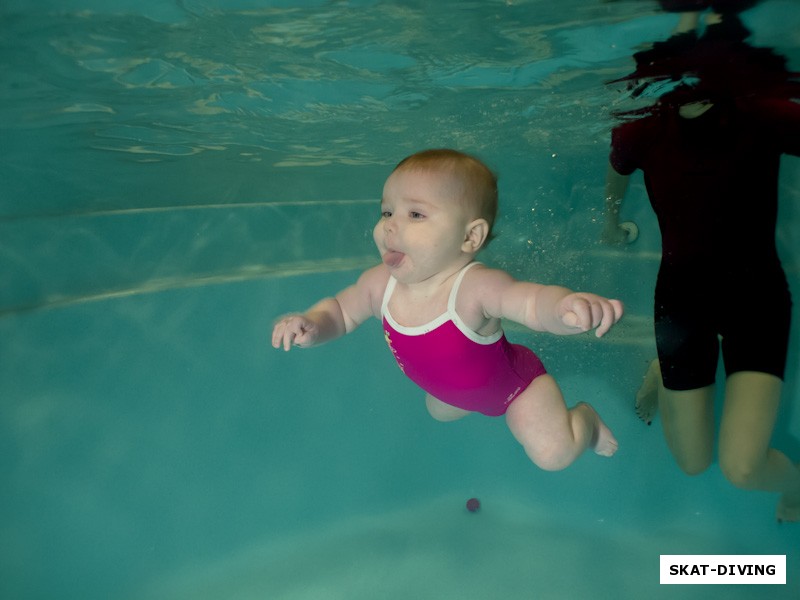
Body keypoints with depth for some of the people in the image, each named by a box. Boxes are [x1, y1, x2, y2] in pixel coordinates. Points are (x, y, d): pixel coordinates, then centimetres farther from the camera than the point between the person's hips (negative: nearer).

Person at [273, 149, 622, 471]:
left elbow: (535, 303, -57)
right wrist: (312, 326, -29)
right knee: (439, 411, 33)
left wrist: (572, 306, -81)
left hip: (514, 382, -6)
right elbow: (341, 311, -7)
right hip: (449, 389, 6)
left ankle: (585, 418, 21)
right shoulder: (379, 284, -25)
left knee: (554, 454, -12)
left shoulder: (475, 287, -43)